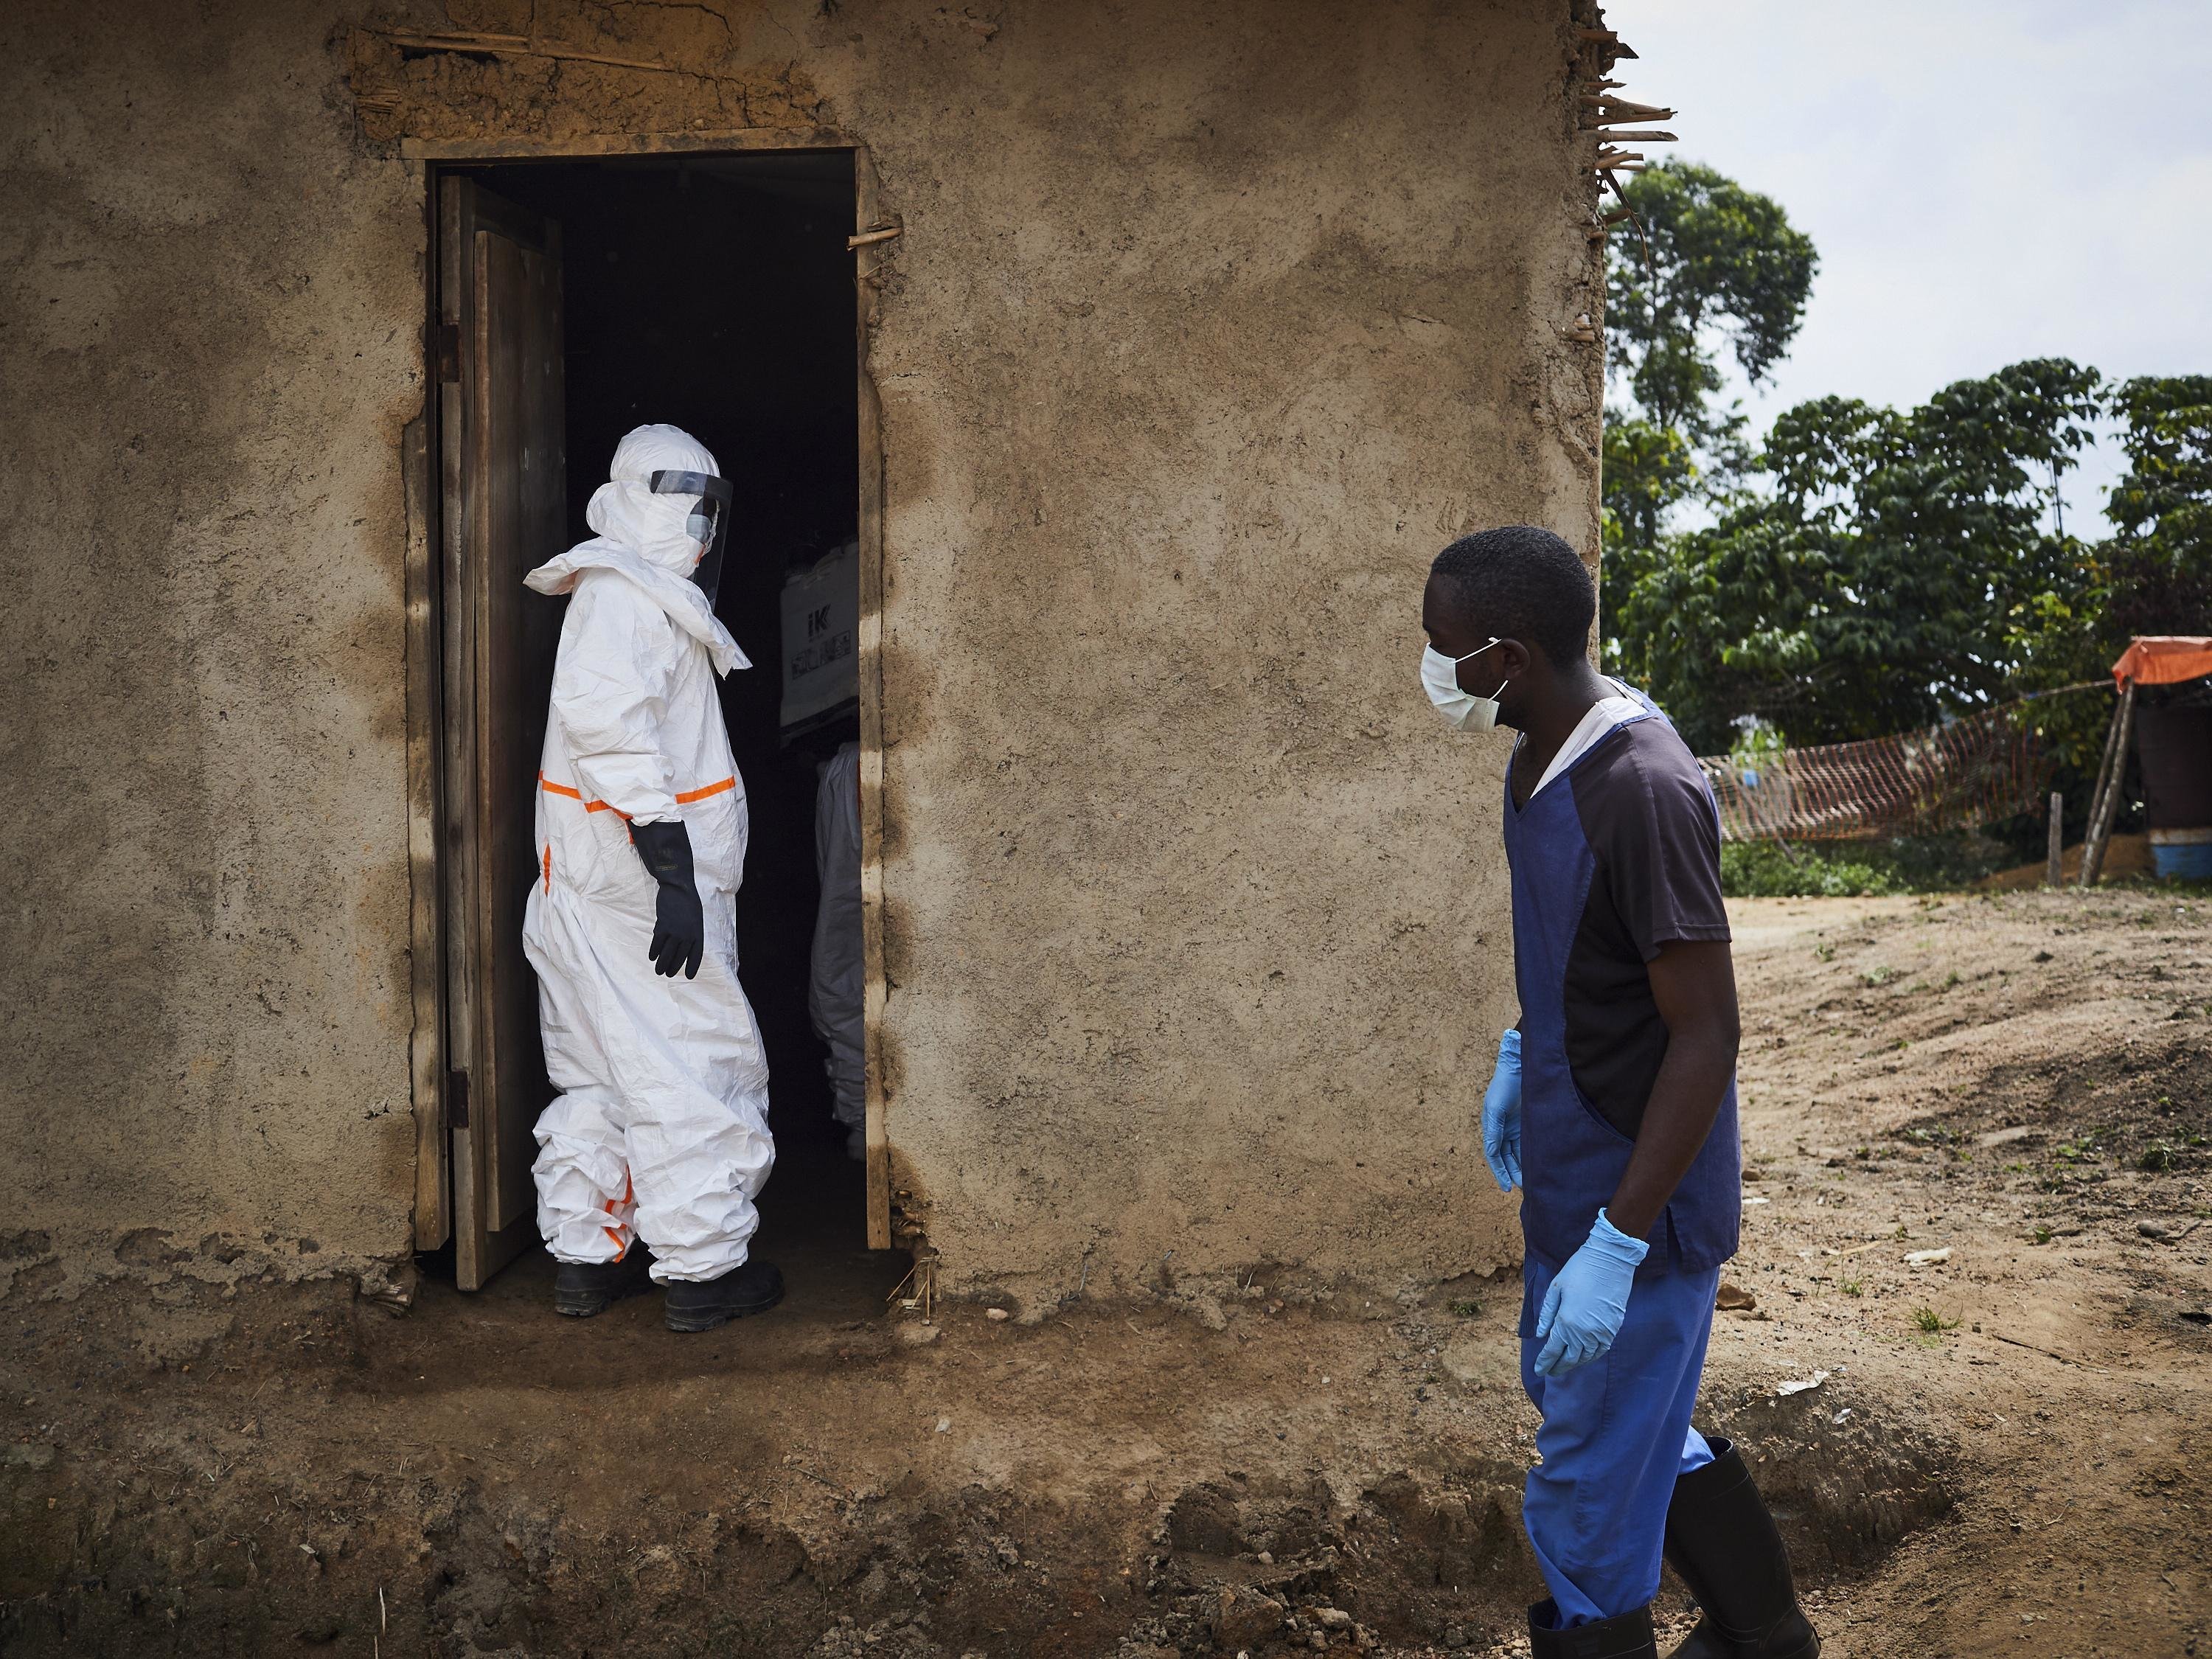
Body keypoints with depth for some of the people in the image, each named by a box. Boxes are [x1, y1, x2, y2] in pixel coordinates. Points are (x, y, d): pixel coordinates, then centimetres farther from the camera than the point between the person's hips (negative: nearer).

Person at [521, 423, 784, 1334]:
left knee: (599, 1074, 15)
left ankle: (586, 1257, 24)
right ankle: (702, 1270, 7)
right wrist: (673, 870, -30)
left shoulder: (637, 595, 20)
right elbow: (606, 714, -27)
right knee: (692, 1071, -2)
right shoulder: (625, 593, -12)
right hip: (640, 885, -10)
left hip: (593, 888, 10)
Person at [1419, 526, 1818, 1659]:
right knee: (1642, 1431, 25)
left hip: (1639, 1201, -10)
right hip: (1570, 1176, 10)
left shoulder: (1643, 791, -27)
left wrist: (1616, 1246, -25)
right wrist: (1517, 1059, 18)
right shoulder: (1540, 759, 3)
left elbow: (1706, 1037, -25)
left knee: (1589, 1500, 4)